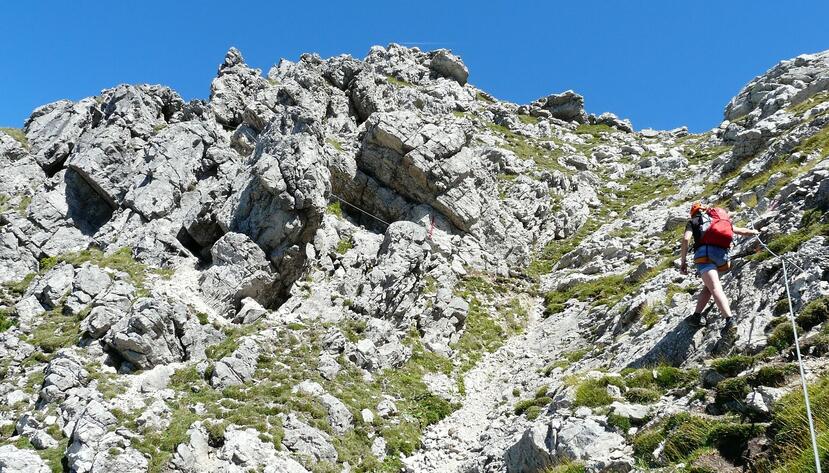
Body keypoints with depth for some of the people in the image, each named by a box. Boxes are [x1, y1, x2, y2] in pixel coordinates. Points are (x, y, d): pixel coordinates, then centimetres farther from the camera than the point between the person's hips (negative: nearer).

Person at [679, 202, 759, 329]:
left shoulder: (692, 222, 21)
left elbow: (686, 239, 3)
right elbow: (740, 231, 38)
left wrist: (683, 261, 4)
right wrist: (753, 232, 57)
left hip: (704, 253, -4)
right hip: (721, 254, 4)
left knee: (715, 288, -18)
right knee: (709, 286, 22)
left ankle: (729, 318, -34)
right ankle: (697, 315, 15)